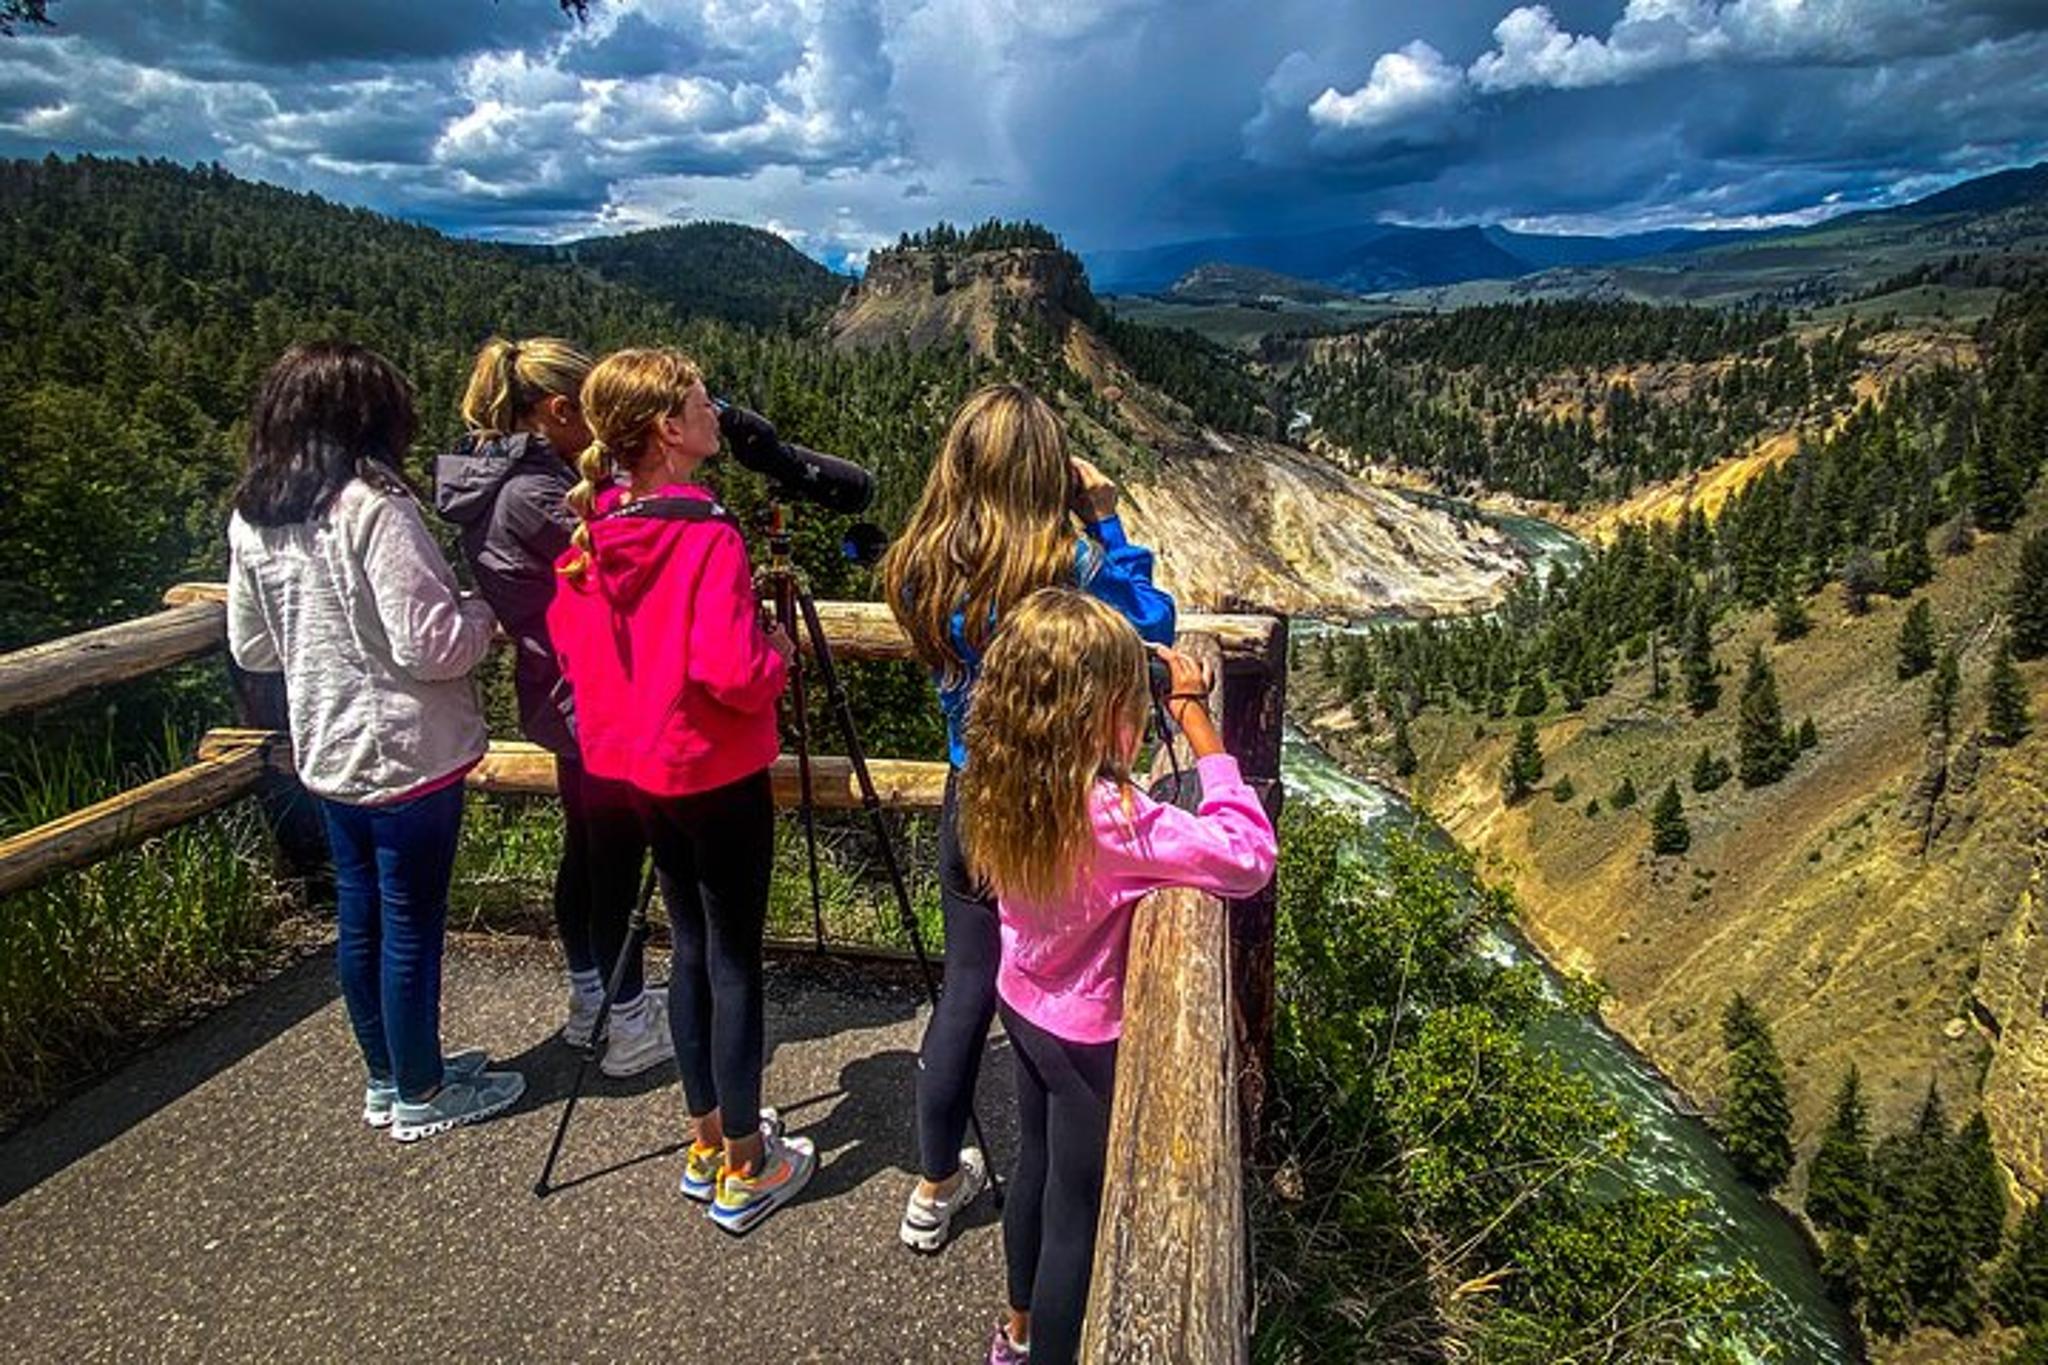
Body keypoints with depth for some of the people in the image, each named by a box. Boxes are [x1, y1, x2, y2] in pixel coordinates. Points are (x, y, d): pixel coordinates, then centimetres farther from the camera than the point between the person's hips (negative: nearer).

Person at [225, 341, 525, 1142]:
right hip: (407, 754, -8)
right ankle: (421, 1095, 22)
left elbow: (251, 648, 12)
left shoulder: (251, 519, 4)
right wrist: (481, 617, -4)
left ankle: (387, 1077, 34)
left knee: (360, 916, 18)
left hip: (327, 752, 8)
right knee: (411, 924, 6)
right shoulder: (374, 507, -20)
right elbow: (431, 645, -22)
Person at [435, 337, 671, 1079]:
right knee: (617, 863, 2)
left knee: (585, 851, 19)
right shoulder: (535, 494, -23)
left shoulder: (498, 479, 7)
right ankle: (628, 1028, 15)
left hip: (565, 700, 10)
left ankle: (591, 1003, 34)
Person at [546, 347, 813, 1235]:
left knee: (692, 945, 18)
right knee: (735, 959, 5)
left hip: (632, 764, 8)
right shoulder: (706, 534, -22)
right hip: (715, 770, -7)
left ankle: (707, 1144, 32)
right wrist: (777, 652, -7)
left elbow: (567, 637, 12)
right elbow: (732, 672, -27)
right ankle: (745, 1174, 19)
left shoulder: (595, 527, 2)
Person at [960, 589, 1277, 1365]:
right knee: (1076, 1210, 14)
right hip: (1089, 1032, -8)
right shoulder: (1108, 815, -35)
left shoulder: (1002, 785, -13)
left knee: (1036, 1168, 28)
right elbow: (1250, 855, -33)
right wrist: (1195, 715, -28)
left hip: (1023, 1004, 8)